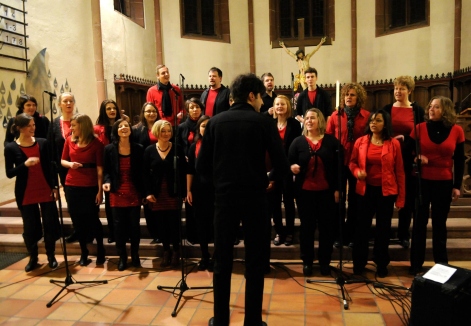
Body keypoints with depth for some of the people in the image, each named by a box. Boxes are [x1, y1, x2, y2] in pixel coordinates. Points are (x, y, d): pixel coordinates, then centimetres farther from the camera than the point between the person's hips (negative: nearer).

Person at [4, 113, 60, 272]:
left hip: (45, 191, 1)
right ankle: (33, 258, 25)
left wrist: (54, 187, 1)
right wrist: (25, 164, -21)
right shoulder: (11, 148, -5)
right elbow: (9, 173, -6)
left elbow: (49, 167, 5)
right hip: (26, 194, -1)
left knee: (50, 224, 5)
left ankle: (51, 256, 21)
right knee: (29, 227, 8)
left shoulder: (42, 143, 1)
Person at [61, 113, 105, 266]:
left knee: (92, 219, 1)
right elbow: (63, 160, 14)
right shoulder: (69, 140, 4)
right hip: (72, 186, 4)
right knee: (77, 220, 8)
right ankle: (84, 253, 23)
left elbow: (100, 168, -9)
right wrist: (70, 164, -10)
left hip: (90, 187, -4)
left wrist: (100, 190, -12)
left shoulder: (96, 143, -9)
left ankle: (100, 249, 23)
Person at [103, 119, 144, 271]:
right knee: (119, 226, 5)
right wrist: (107, 182, -18)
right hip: (117, 194, 0)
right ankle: (122, 257, 19)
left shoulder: (138, 148, 0)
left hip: (135, 194, 0)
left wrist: (144, 192, 0)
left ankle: (135, 255, 22)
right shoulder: (109, 149, -1)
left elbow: (142, 171, 2)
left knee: (134, 225, 6)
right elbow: (106, 170, 3)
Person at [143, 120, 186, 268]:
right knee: (162, 223, 7)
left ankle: (176, 251, 17)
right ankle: (166, 251, 21)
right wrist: (148, 192, -5)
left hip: (174, 193, -1)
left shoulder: (177, 149, 0)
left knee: (174, 223, 1)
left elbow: (183, 172, -2)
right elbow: (145, 173, 3)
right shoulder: (149, 150, 3)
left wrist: (182, 192, -9)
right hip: (157, 193, 2)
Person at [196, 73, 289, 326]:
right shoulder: (263, 123, -4)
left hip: (224, 196, 2)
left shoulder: (215, 122, 3)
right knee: (255, 262, 10)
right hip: (255, 197, -2)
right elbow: (282, 167, -7)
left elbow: (202, 167, 0)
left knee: (222, 261, 13)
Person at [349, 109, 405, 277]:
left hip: (386, 191, -1)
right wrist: (357, 172, -14)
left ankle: (382, 264, 27)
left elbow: (399, 171, -2)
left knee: (383, 228, 10)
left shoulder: (394, 144, -4)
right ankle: (359, 263, 22)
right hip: (365, 190, 1)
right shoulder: (360, 142, -1)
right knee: (362, 227, 7)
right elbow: (352, 162, 10)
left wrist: (401, 197, -2)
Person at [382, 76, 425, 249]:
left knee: (408, 197, 5)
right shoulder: (387, 109, 4)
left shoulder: (418, 110, 3)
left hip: (409, 159, 0)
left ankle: (403, 234, 19)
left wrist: (405, 139, -10)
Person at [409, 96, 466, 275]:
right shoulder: (420, 128, -4)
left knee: (439, 223, 12)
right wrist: (417, 157, -17)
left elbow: (459, 160, 3)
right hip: (422, 181, 0)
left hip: (444, 183, 1)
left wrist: (457, 185, 1)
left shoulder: (457, 131, -2)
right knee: (419, 222, 7)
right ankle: (416, 263, 19)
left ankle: (441, 263, 27)